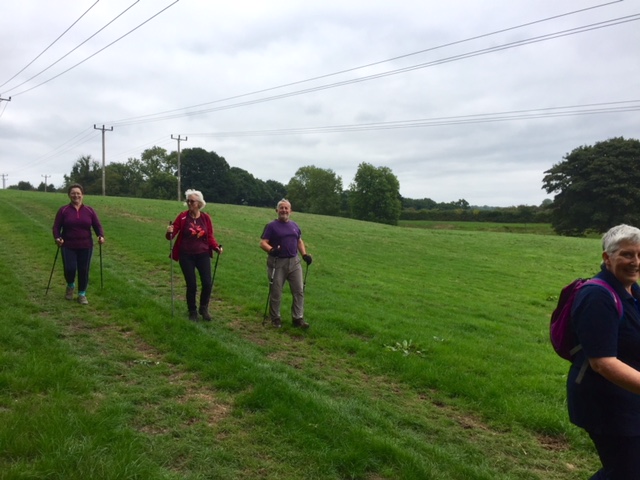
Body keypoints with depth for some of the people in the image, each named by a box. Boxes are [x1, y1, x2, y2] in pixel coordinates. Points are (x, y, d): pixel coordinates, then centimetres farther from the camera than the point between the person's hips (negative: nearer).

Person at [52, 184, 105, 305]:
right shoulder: (63, 210, -1)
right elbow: (56, 227, -1)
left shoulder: (89, 211, 3)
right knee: (69, 269, -11)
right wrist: (57, 238, -20)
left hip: (85, 247, 1)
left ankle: (82, 294, 18)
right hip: (68, 247, -1)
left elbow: (97, 225, 4)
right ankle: (70, 286, 21)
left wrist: (101, 236, -15)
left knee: (84, 271, 2)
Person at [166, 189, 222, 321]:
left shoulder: (206, 217, -1)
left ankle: (204, 308, 23)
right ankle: (192, 312, 23)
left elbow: (210, 237, 4)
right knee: (191, 285, 1)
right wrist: (169, 232, -29)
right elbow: (171, 235, -7)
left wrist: (216, 247, -13)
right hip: (186, 256, -1)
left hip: (203, 255, 1)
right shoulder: (182, 216, -6)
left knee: (207, 283, -4)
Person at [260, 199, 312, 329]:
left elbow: (299, 241, 21)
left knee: (299, 290, 2)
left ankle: (298, 318, 11)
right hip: (277, 263, -4)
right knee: (276, 293, 4)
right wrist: (271, 250, -30)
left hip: (294, 262, 5)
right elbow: (262, 243, -10)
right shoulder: (271, 226, -4)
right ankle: (275, 318, 20)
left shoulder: (295, 225, 12)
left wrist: (304, 254, 6)